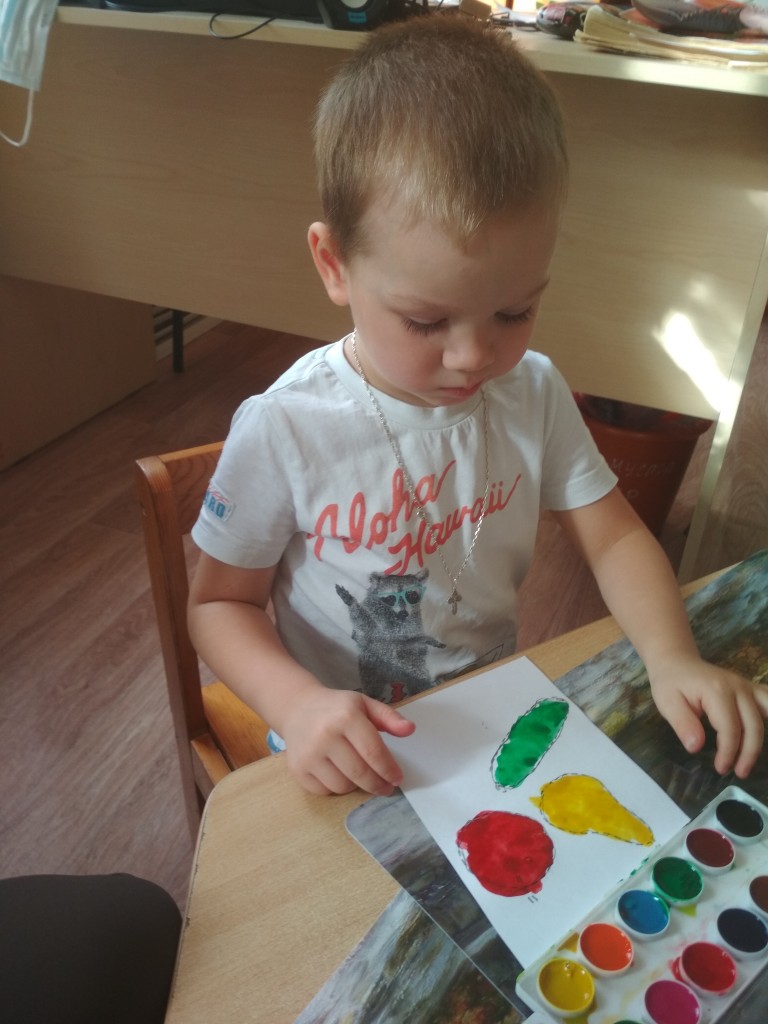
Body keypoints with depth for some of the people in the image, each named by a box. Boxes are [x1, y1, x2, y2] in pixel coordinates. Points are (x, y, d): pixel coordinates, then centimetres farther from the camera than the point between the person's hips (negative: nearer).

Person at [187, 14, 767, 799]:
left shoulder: (533, 393, -7)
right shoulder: (283, 431, -20)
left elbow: (613, 536, 0)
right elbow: (220, 600, -8)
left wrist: (672, 657, -18)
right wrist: (297, 704, -26)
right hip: (349, 757, -3)